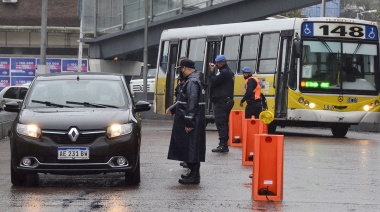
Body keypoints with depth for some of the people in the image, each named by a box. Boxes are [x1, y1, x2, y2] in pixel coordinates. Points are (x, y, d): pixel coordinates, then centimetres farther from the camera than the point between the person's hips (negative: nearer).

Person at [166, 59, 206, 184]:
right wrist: (172, 109, 32)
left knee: (191, 147, -6)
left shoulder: (192, 82, -18)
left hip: (191, 123, -10)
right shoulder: (191, 81, 16)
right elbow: (184, 100, 28)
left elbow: (192, 103, -24)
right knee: (190, 148, 16)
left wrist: (189, 122, -25)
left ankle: (194, 176, -4)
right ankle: (193, 173, 23)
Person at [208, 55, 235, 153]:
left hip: (221, 101, -11)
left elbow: (213, 82, -18)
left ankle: (222, 144, -17)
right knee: (224, 123, 12)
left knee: (220, 123, -12)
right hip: (228, 100, 11)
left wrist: (212, 71, -7)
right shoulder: (229, 72, 20)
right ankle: (224, 145, 14)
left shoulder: (224, 72, -13)